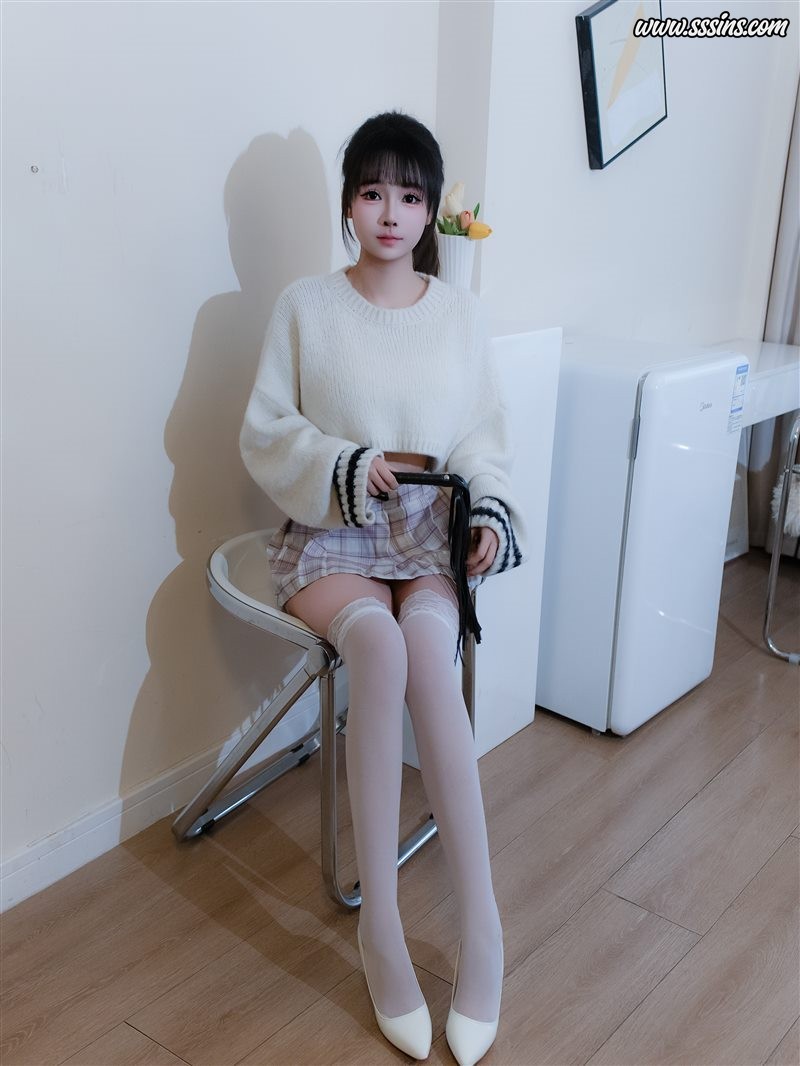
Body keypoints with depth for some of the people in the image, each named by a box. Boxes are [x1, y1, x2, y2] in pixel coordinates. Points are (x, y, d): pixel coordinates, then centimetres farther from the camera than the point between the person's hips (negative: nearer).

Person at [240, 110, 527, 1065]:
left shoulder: (460, 311, 7)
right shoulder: (304, 306, 1)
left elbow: (487, 432, 11)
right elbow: (264, 435, 0)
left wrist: (489, 507, -7)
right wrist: (349, 468, -16)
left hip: (433, 532, 2)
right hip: (330, 536, -1)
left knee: (424, 641, -32)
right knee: (377, 640, -34)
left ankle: (478, 924, -26)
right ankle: (380, 926, -27)